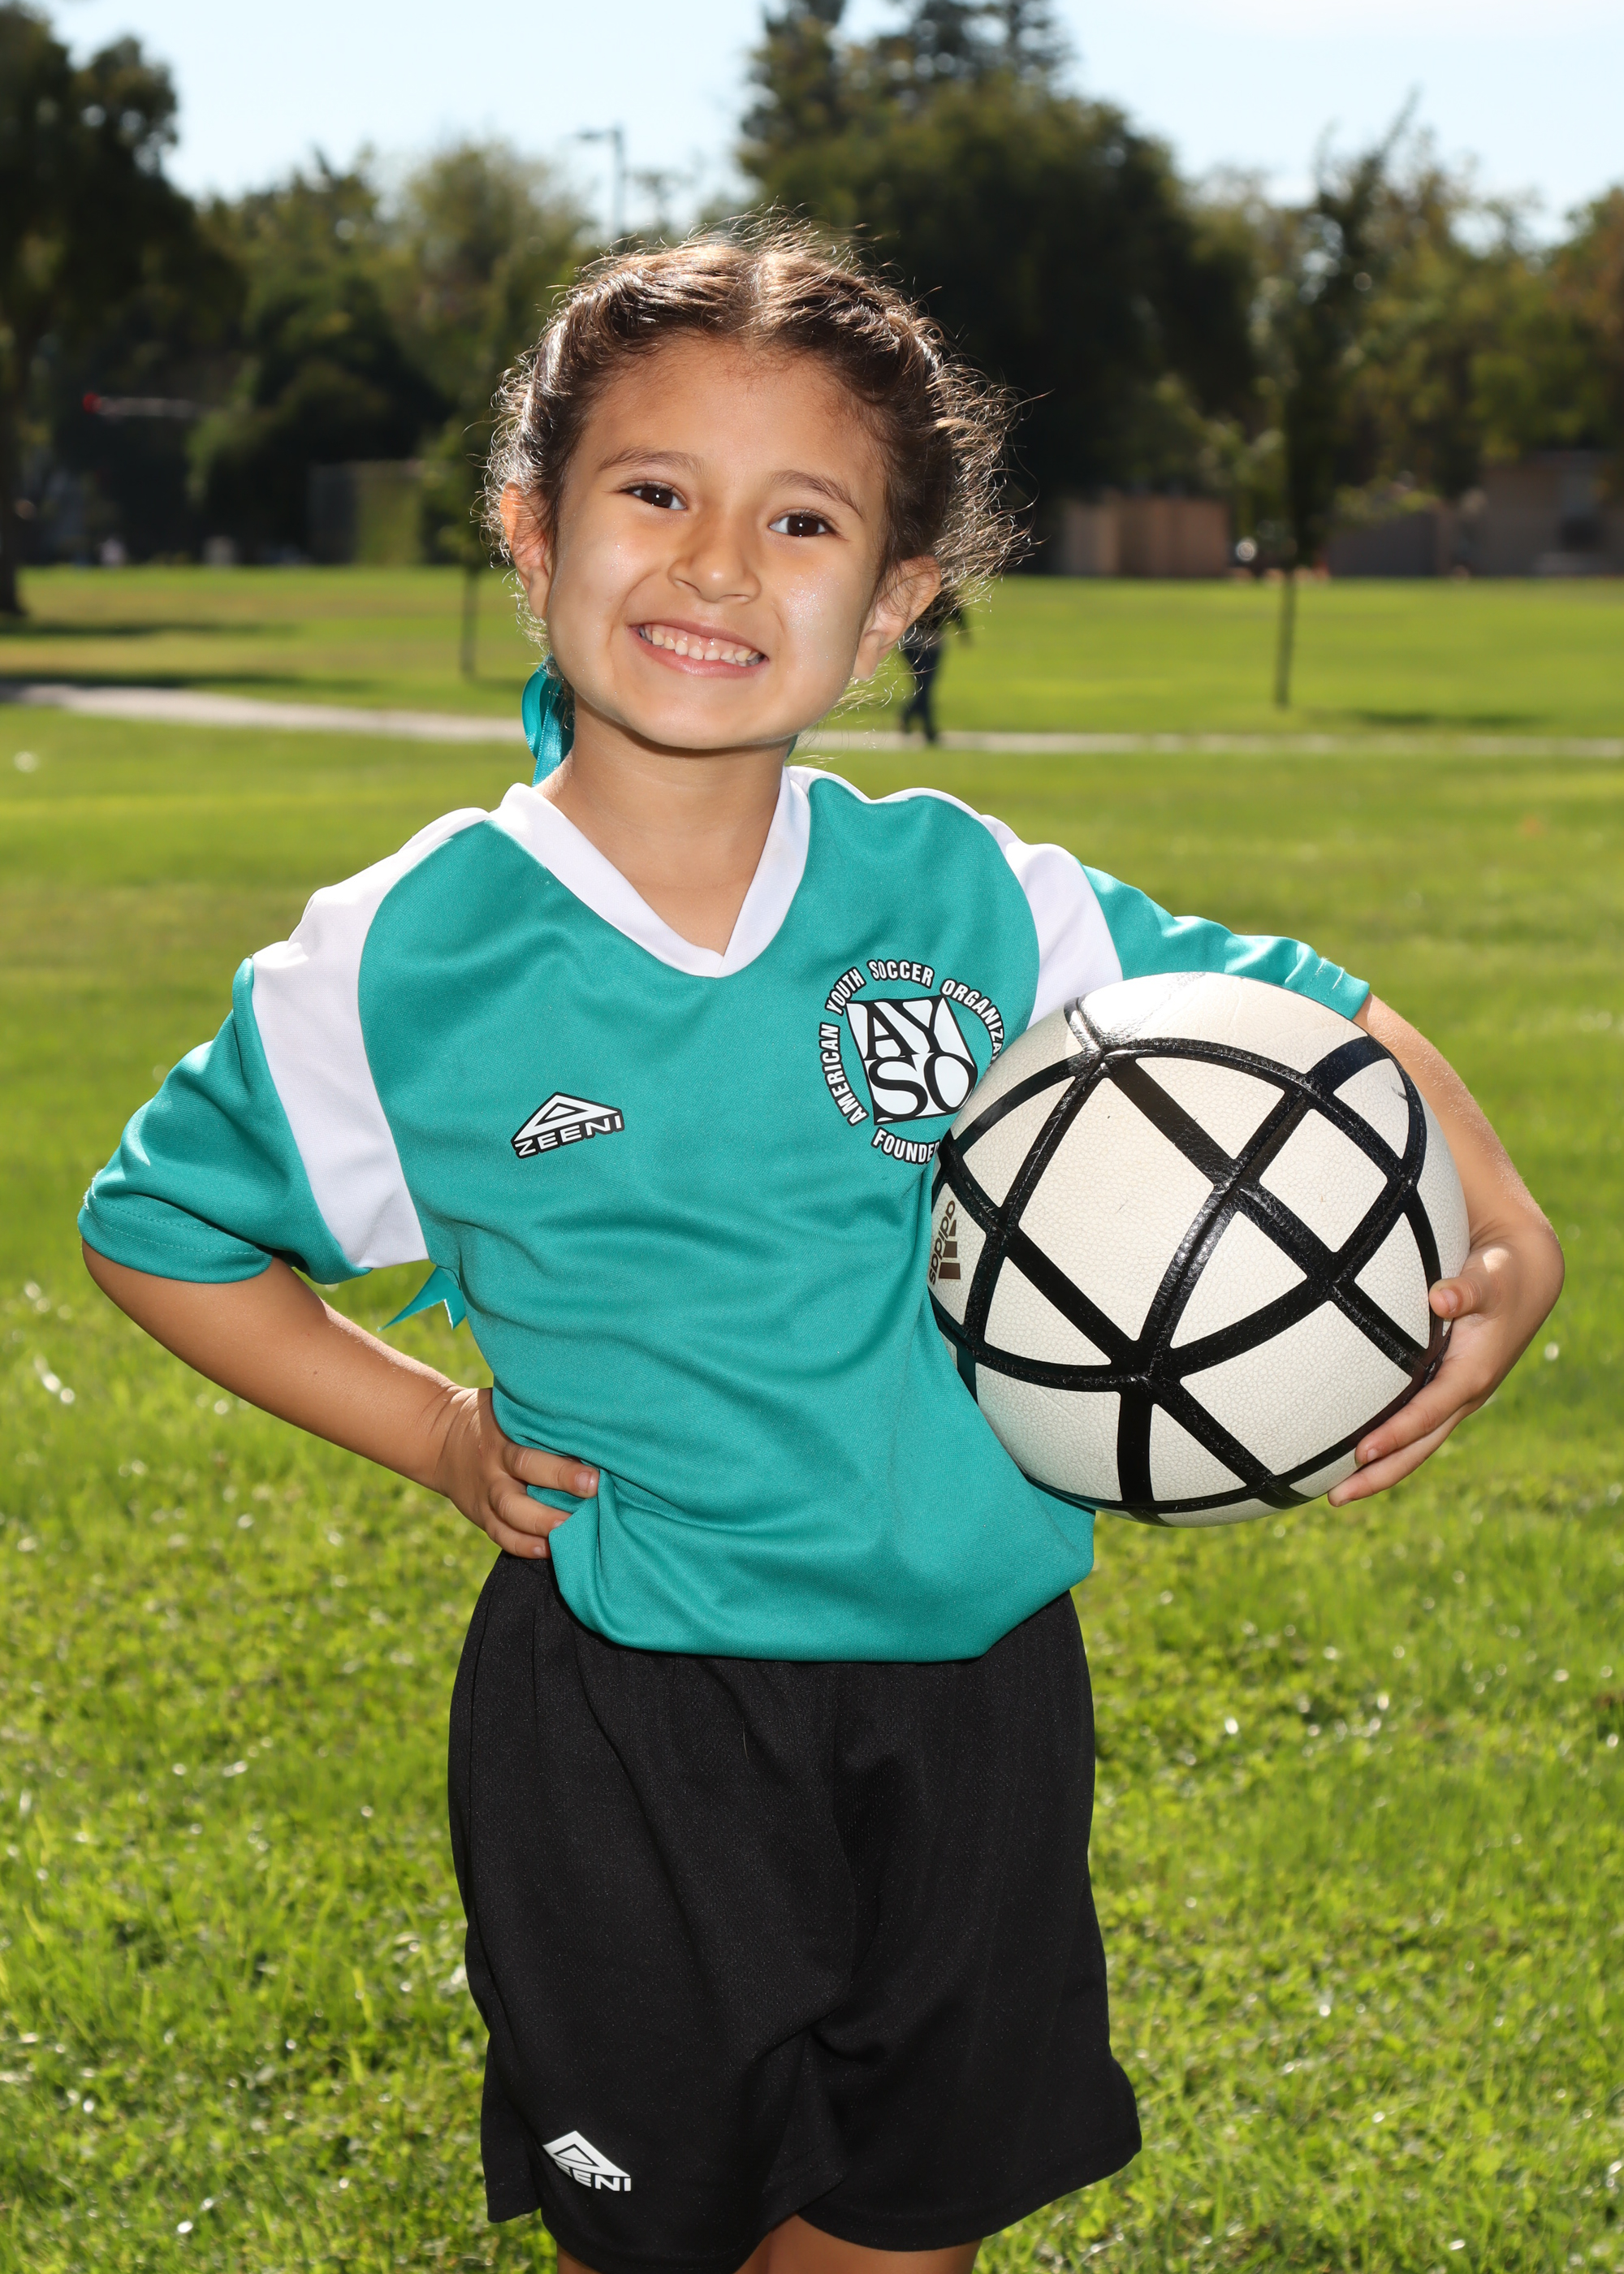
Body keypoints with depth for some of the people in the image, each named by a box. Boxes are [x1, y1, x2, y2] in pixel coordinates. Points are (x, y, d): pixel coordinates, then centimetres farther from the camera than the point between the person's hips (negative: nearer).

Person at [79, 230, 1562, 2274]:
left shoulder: (972, 905, -6)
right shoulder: (407, 963, -10)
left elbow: (1315, 1025, 6)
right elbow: (157, 1224, 5)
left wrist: (1506, 1246, -9)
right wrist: (427, 1431, -4)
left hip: (979, 1695, 2)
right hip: (623, 1728, -2)